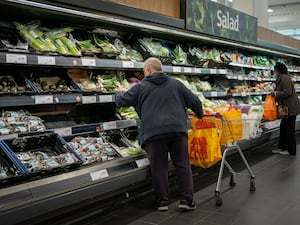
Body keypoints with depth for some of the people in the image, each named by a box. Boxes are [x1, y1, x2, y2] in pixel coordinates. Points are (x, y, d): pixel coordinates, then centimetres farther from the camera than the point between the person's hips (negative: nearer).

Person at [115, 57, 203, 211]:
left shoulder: (141, 87, 9)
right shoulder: (176, 83, 16)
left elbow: (122, 101, 16)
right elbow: (194, 101, 15)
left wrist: (118, 95, 39)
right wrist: (200, 115, 34)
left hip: (154, 133, -2)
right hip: (178, 129, 2)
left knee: (158, 168, 6)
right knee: (182, 165, 8)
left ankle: (161, 201, 11)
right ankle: (187, 200, 8)